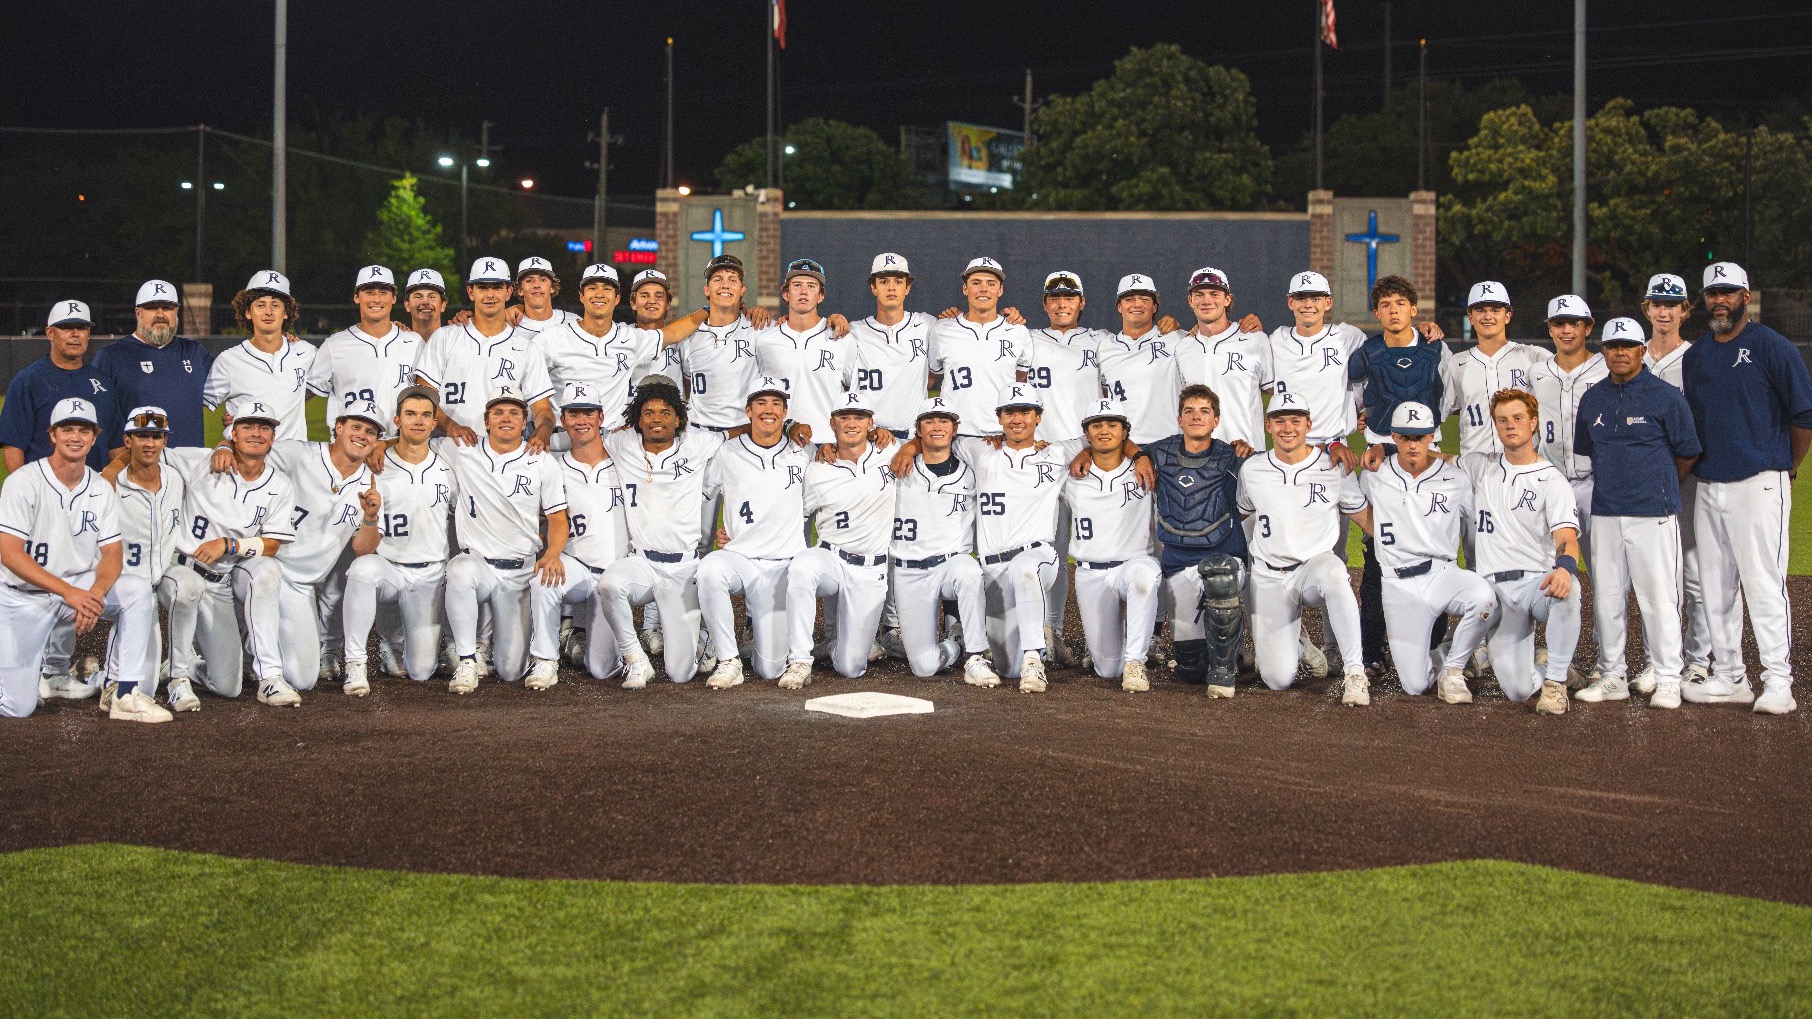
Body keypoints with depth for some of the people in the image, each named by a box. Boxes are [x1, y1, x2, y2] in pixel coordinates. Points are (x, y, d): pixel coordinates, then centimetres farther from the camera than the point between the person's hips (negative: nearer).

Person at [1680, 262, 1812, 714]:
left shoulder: (1771, 347, -4)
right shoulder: (1695, 355, 15)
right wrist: (1694, 469, 13)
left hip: (1758, 485, -6)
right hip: (1707, 487, 6)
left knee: (1764, 583, -9)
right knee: (1715, 587, 9)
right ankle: (1729, 677, 18)